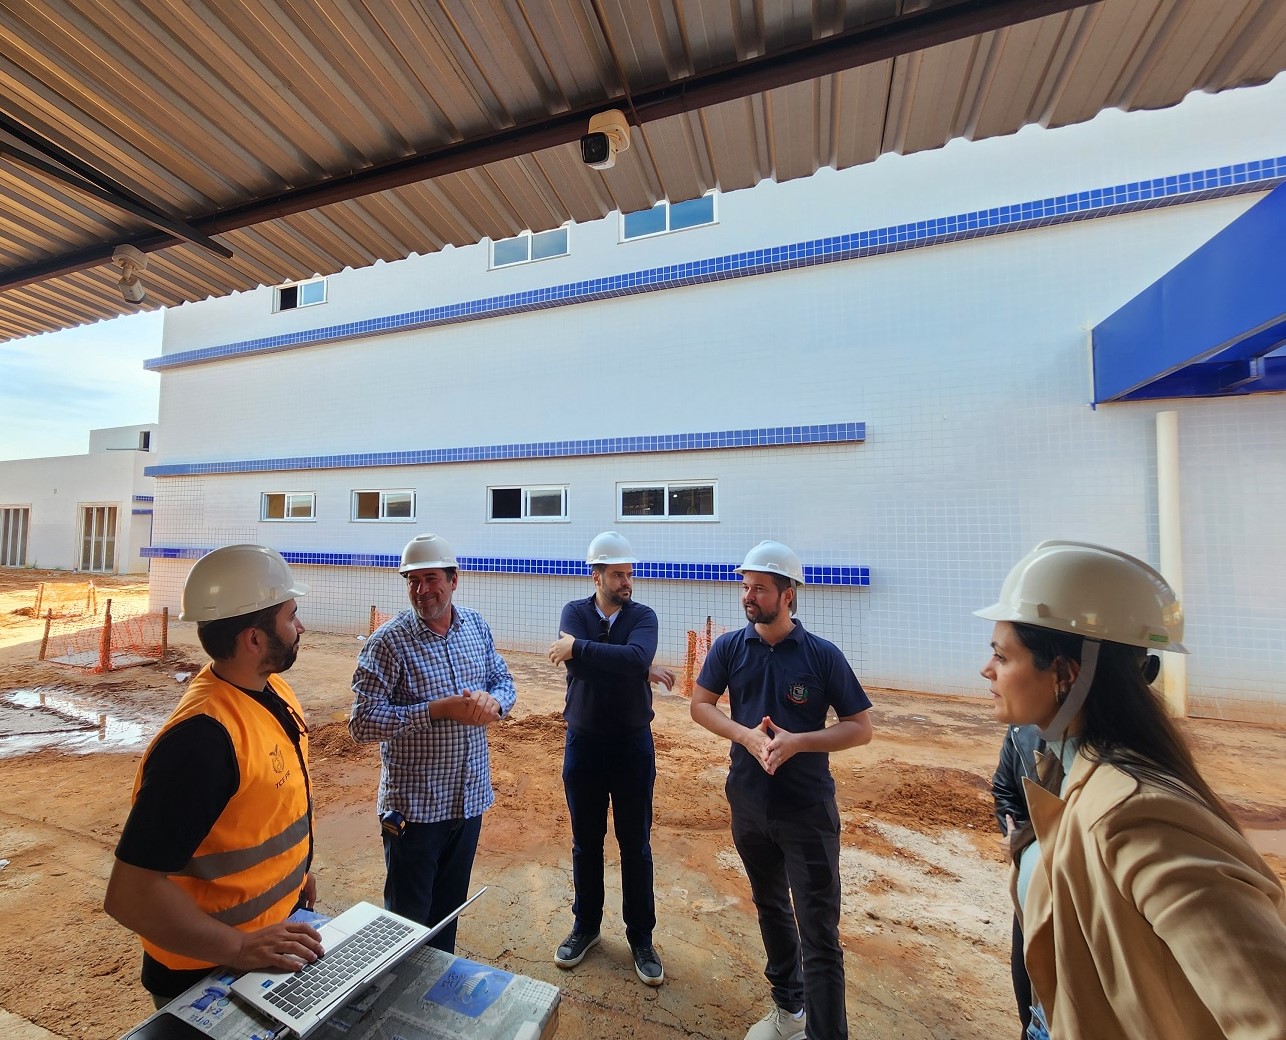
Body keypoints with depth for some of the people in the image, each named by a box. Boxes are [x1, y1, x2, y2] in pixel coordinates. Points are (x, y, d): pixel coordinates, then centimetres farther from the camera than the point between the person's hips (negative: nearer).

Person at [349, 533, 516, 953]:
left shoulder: (477, 626, -1)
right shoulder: (388, 642, -16)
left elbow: (505, 683, 6)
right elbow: (362, 723, -19)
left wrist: (493, 702, -17)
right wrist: (439, 709, -26)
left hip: (470, 796, 5)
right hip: (414, 805, -5)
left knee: (450, 905, 25)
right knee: (409, 917, 16)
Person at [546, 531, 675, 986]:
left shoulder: (643, 616, -9)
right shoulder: (575, 612, -6)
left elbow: (636, 656, -30)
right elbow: (573, 659, -25)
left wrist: (579, 647, -26)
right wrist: (638, 669, -23)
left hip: (633, 744, -1)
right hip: (583, 743, 1)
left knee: (635, 845, 14)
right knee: (586, 843, 19)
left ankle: (641, 937, 35)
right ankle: (586, 926, 42)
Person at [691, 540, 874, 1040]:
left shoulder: (823, 655, -14)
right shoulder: (729, 647, -7)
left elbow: (862, 727, -8)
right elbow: (700, 705, -1)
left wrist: (797, 741, -23)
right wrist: (746, 735, -19)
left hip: (808, 810, -3)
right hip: (748, 803, 4)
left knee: (819, 933, 3)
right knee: (771, 908, 24)